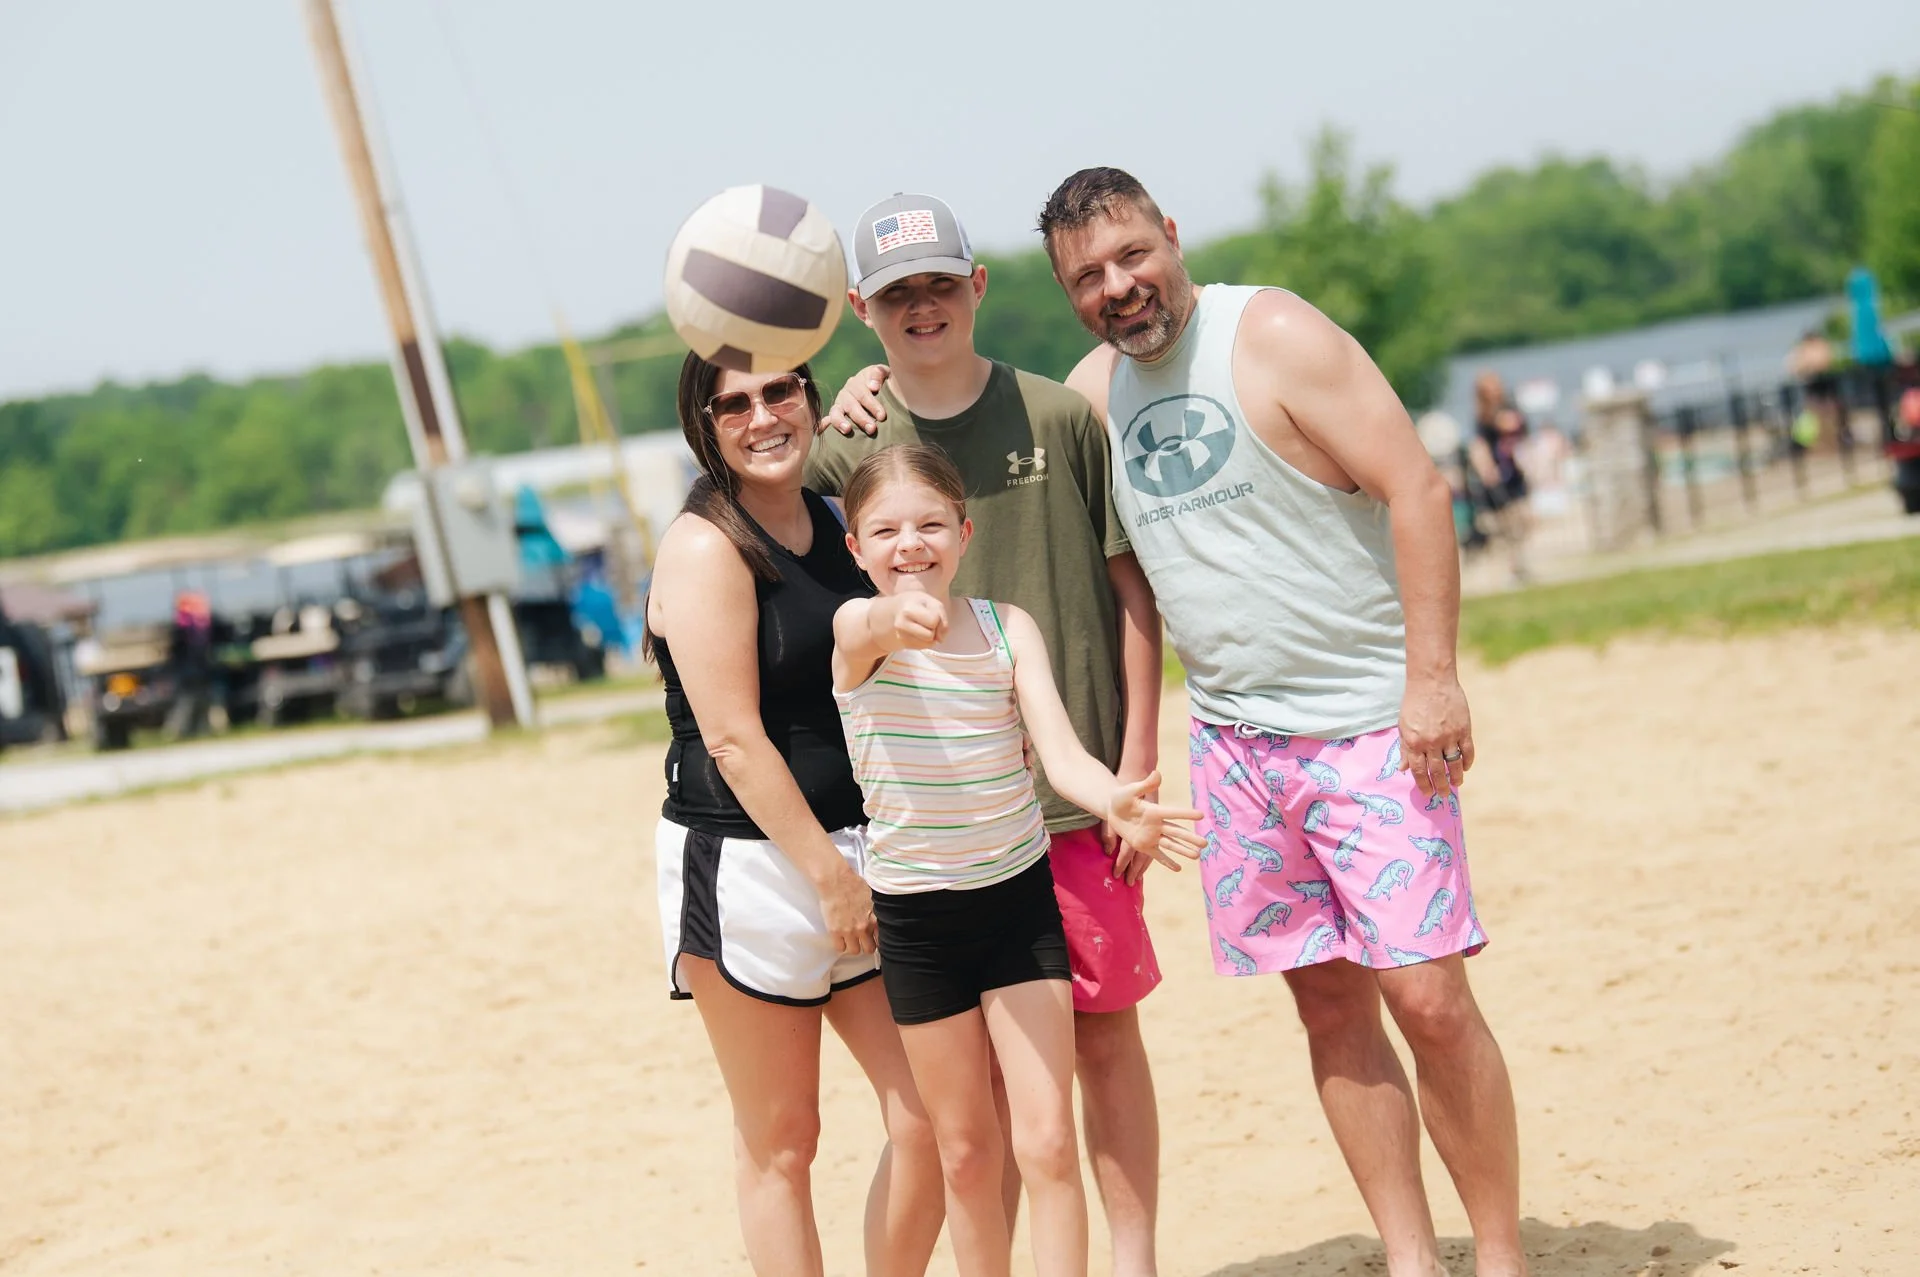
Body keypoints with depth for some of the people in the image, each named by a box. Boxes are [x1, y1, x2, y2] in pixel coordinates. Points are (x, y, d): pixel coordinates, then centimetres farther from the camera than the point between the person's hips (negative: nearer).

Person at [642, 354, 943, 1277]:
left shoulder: (829, 520, 10)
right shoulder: (705, 547, -12)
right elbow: (733, 739, -16)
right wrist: (828, 872, -15)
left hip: (855, 854, 7)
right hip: (747, 864, -7)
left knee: (930, 1119, 3)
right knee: (780, 1143, 4)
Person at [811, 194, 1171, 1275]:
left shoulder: (1060, 417, 0)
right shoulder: (850, 446, 3)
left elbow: (1132, 587, 3)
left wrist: (1138, 761, -1)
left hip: (1078, 792, -1)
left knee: (1105, 1031, 7)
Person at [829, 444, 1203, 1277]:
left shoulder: (1008, 627, -4)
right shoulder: (857, 630, -11)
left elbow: (1061, 754, -14)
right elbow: (874, 627, -37)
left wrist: (1116, 802, -37)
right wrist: (896, 618, -62)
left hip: (1019, 896, 1)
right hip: (915, 915, -1)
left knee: (1047, 1144, -4)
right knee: (967, 1151, 10)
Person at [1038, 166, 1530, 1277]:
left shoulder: (1276, 337, -9)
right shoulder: (1094, 386, 9)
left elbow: (1418, 490, -13)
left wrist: (1432, 676, -20)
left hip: (1372, 724, -5)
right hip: (1236, 743, 6)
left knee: (1428, 997, -9)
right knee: (1331, 1008, 6)